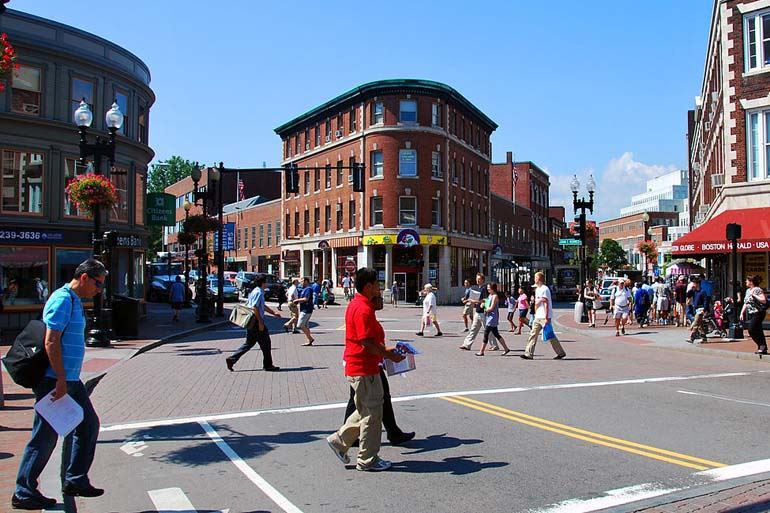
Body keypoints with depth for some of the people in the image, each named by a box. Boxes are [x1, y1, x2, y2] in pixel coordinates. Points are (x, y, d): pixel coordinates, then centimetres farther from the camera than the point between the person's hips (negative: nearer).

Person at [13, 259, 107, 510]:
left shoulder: (75, 301, 15)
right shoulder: (63, 300, -16)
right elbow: (51, 342, -22)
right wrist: (61, 381, -22)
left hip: (70, 380, 10)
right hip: (55, 380, -10)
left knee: (88, 424, 13)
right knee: (45, 437, -1)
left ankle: (74, 480, 22)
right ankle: (24, 492, 11)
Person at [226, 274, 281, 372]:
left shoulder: (257, 291, 16)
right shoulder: (258, 293, -16)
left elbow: (263, 306, 27)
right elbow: (255, 308, -24)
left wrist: (274, 313, 29)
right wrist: (260, 322, -22)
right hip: (256, 322, -10)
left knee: (249, 343, 13)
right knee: (265, 343, 2)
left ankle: (232, 359, 8)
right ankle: (268, 365, 11)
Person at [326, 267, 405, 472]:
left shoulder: (356, 304, 12)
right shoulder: (364, 309, -21)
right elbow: (366, 342, -24)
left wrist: (385, 349, 15)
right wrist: (389, 355, -14)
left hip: (356, 367, 10)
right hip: (364, 369, -10)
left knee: (365, 411, 22)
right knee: (372, 413, 2)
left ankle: (340, 440, 26)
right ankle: (367, 460, 13)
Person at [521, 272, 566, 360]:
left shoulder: (545, 289, -12)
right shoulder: (537, 289, 16)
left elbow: (546, 304, -17)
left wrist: (546, 318, -20)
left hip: (544, 317, -9)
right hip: (538, 317, 9)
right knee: (533, 334, 2)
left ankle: (561, 353, 10)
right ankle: (529, 354, 0)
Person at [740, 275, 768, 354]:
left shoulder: (758, 290, -10)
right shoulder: (747, 290, 16)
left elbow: (764, 300, -21)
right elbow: (745, 303, 21)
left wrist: (753, 295, -19)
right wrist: (742, 313, 16)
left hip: (757, 313, -8)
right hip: (750, 314, 8)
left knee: (751, 330, -13)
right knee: (757, 331, 8)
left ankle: (762, 346, -3)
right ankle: (762, 348, 13)